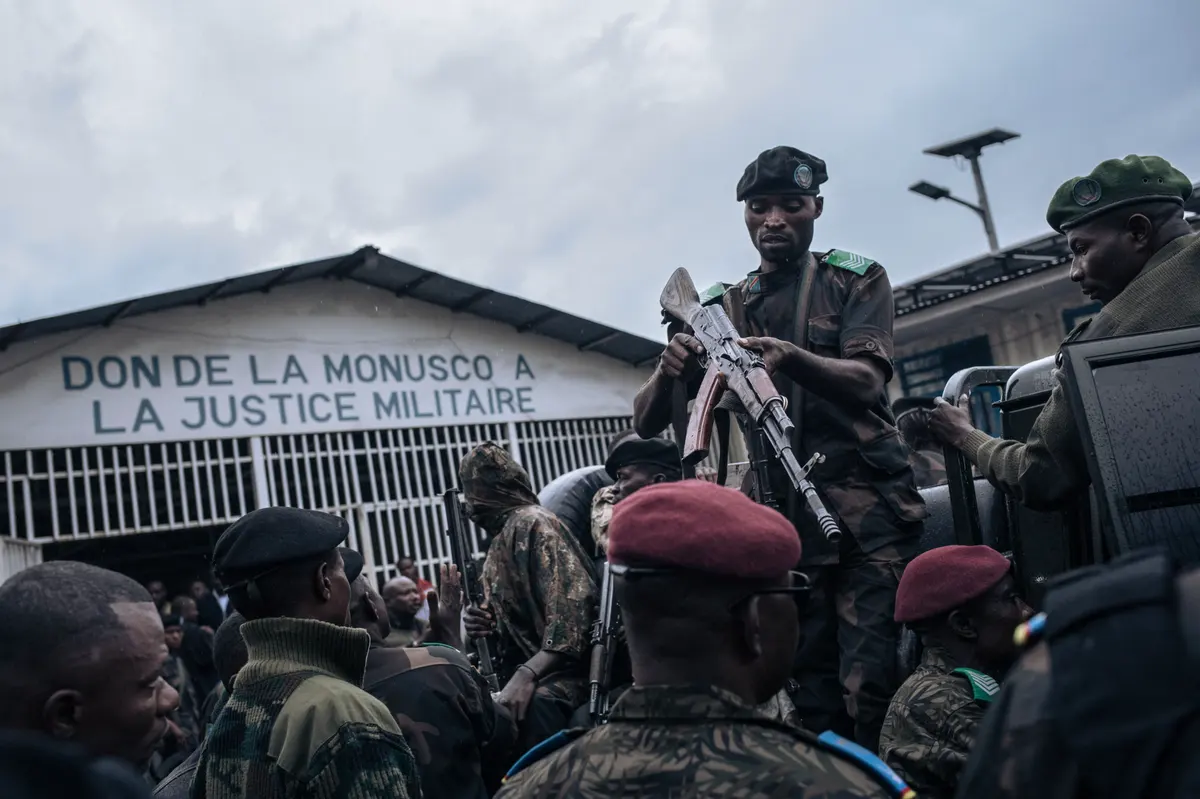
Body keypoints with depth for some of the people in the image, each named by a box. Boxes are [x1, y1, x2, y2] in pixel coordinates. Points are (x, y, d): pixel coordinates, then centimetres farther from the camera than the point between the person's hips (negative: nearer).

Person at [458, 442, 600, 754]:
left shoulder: (532, 523, -9)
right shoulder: (500, 538, 17)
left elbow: (571, 606, -19)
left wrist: (526, 675, -26)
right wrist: (484, 623, 5)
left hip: (562, 670, -9)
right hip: (523, 673, 9)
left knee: (533, 708, -34)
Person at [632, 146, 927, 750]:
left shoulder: (855, 281, 7)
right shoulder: (722, 310, 13)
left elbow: (866, 383, -12)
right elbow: (647, 423, 8)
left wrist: (792, 360, -33)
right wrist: (668, 372, -15)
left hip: (867, 512, -3)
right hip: (781, 524, 3)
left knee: (871, 688, -10)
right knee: (810, 697, 6)